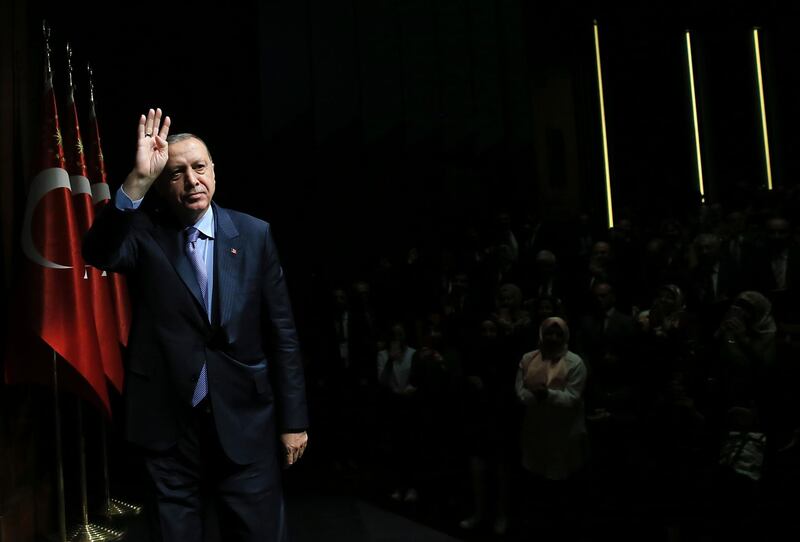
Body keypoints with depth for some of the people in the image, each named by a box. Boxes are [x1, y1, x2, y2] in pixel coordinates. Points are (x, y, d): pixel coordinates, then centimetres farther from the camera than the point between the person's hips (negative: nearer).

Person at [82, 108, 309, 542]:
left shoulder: (254, 234, 0)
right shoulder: (144, 233, -1)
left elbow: (281, 331, 1)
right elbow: (98, 253, -24)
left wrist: (294, 419, 0)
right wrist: (138, 180, -34)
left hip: (245, 419, 1)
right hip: (168, 421, 0)